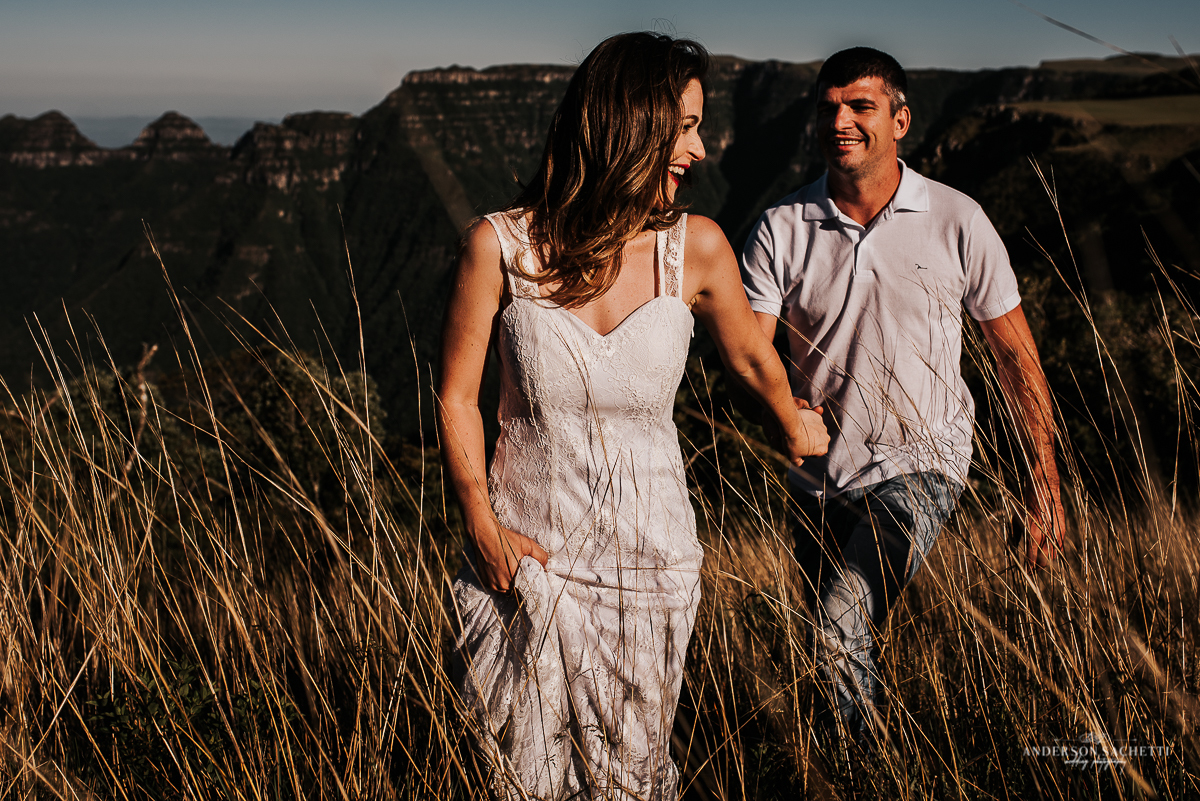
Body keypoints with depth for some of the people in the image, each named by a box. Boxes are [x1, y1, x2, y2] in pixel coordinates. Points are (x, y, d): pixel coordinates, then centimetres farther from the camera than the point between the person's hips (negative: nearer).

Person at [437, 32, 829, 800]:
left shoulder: (695, 247, -9)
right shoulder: (500, 246, -12)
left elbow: (752, 356, 11)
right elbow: (457, 396, -2)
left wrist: (796, 426, 28)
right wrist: (482, 525, -9)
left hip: (649, 561, 1)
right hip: (524, 556, 0)